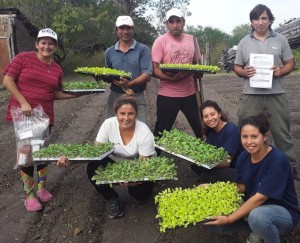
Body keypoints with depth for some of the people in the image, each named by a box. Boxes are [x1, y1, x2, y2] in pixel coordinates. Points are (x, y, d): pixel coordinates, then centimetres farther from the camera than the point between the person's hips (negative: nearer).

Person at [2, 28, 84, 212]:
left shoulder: (57, 69, 7)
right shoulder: (24, 58, -5)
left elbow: (55, 94, 10)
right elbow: (7, 80, -8)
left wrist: (74, 94, -5)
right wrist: (24, 103, -16)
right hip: (22, 114, -4)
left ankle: (42, 187, 31)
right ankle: (29, 194, 17)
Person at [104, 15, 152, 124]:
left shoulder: (143, 49, -3)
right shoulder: (109, 52, 9)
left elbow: (147, 75, -11)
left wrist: (129, 84, -26)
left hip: (136, 97, -3)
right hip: (115, 97, 3)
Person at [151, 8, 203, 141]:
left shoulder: (192, 40, 7)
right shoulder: (160, 41, -6)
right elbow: (155, 70, -12)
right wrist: (171, 78, -26)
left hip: (189, 93, 4)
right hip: (167, 95, -4)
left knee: (200, 128, 14)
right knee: (161, 132, 6)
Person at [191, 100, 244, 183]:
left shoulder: (231, 130, -22)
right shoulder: (209, 130, 0)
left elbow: (226, 162, -23)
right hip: (223, 167, 8)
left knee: (207, 176, -27)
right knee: (195, 166, -7)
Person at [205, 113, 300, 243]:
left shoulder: (278, 160, -28)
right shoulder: (243, 157, -7)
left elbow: (259, 198, -28)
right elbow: (242, 186, 2)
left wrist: (229, 219, -28)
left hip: (284, 212, -6)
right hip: (253, 207, 6)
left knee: (257, 215, -40)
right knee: (214, 219, -7)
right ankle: (258, 229, 12)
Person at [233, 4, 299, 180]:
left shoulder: (281, 40, 6)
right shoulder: (244, 43, 8)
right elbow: (237, 67, 9)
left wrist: (281, 71, -13)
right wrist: (244, 72, -13)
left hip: (277, 95, 0)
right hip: (251, 95, 1)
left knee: (282, 132, 9)